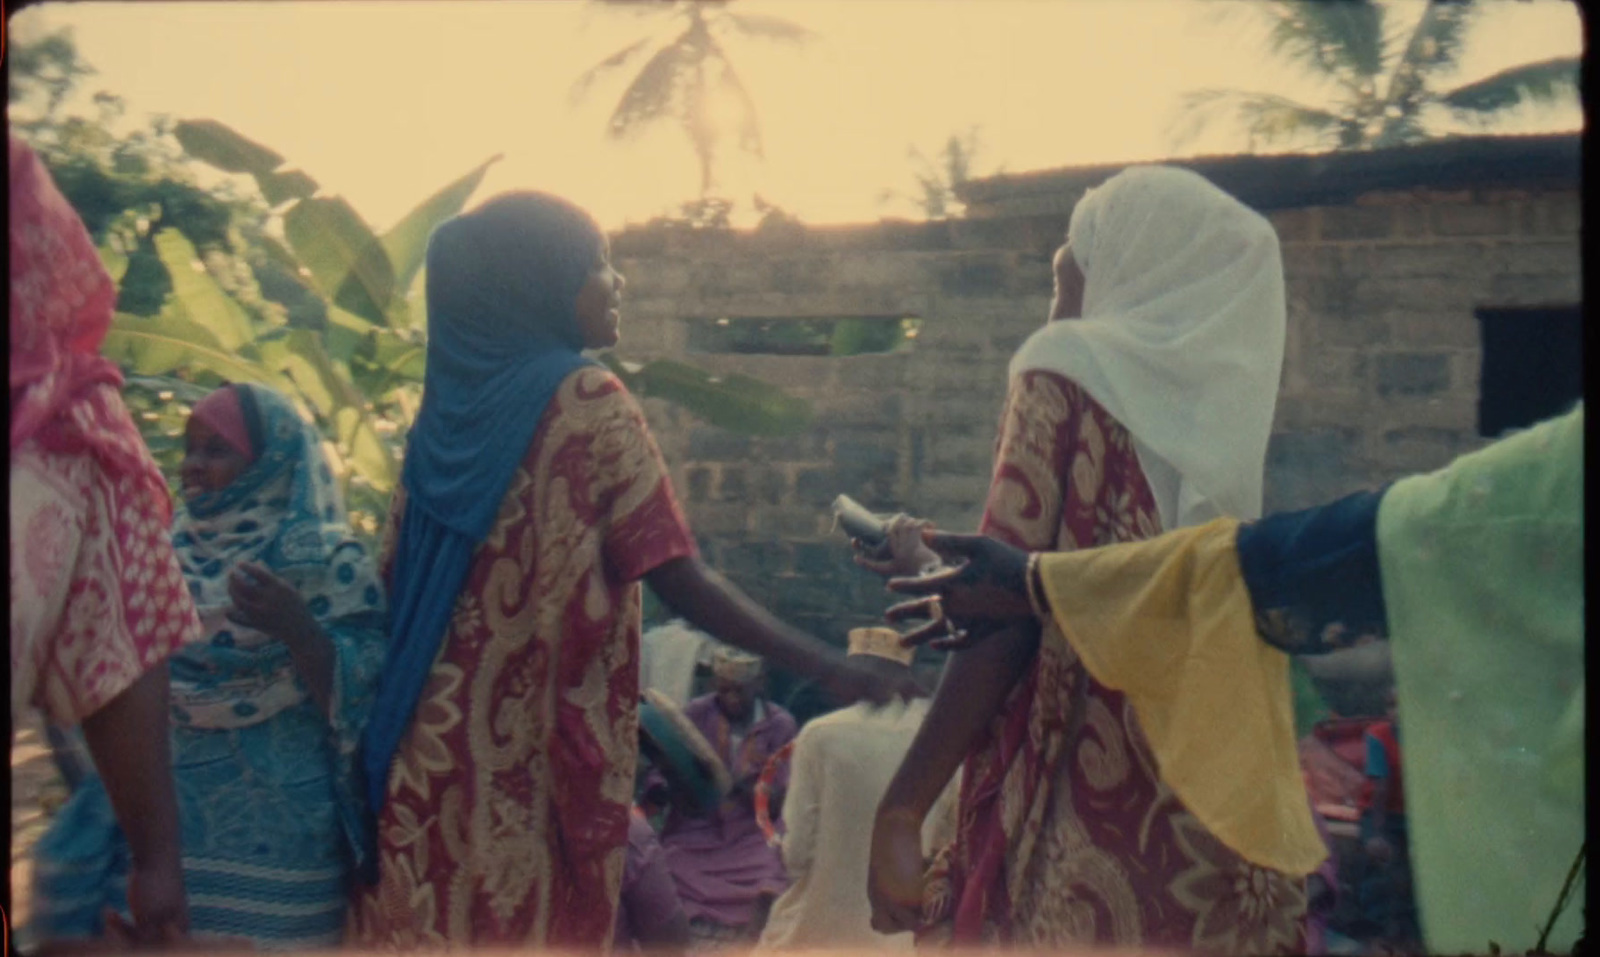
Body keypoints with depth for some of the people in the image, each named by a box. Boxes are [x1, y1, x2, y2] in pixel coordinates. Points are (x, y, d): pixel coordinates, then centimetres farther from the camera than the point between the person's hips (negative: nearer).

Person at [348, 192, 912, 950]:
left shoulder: (448, 401, 9)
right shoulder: (587, 402, -10)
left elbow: (394, 581, 12)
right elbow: (681, 581, -16)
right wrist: (827, 666, -11)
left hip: (425, 755, 7)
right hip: (529, 767, -7)